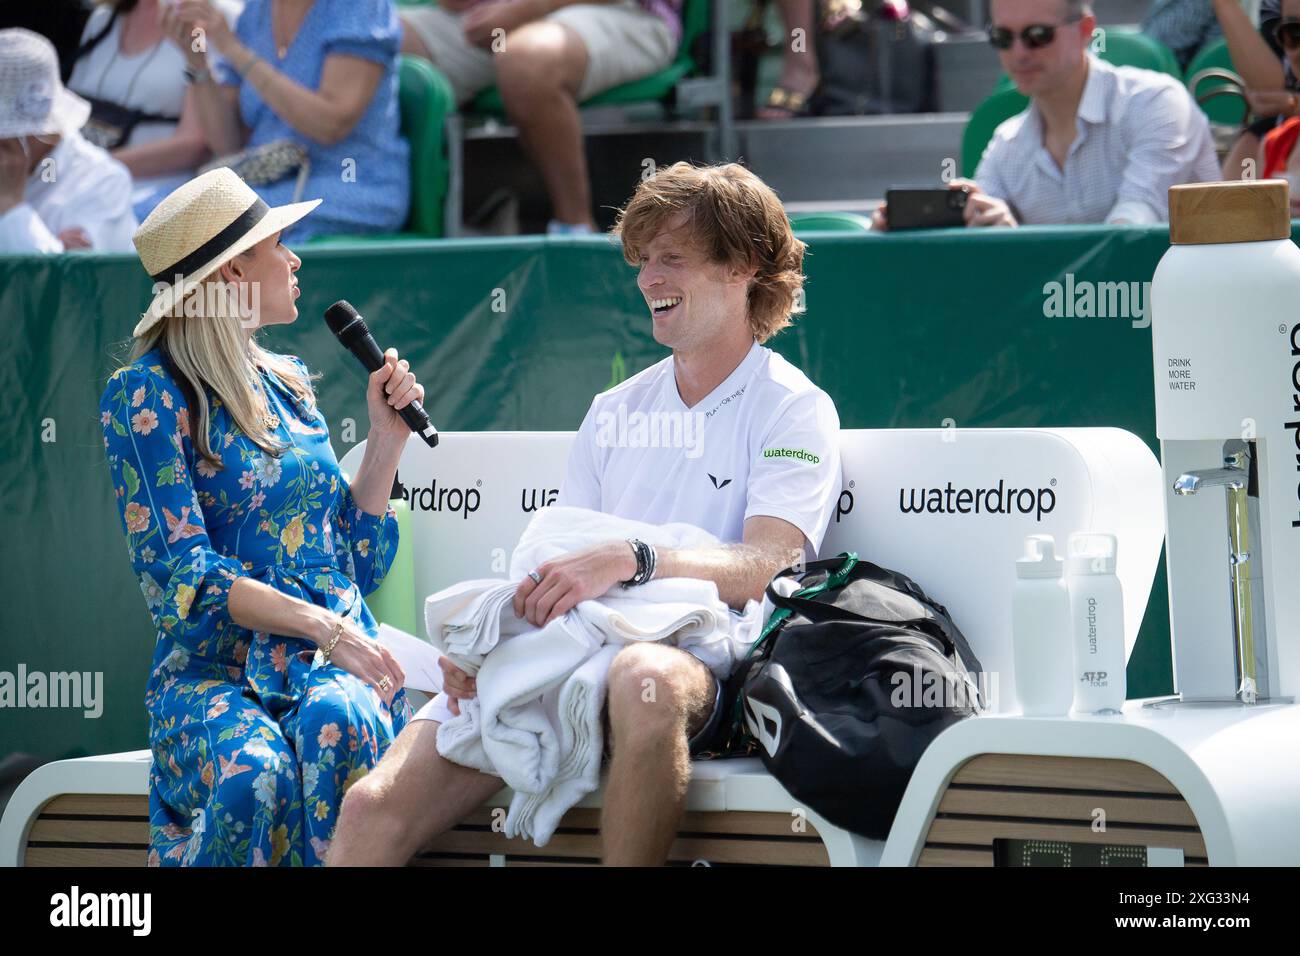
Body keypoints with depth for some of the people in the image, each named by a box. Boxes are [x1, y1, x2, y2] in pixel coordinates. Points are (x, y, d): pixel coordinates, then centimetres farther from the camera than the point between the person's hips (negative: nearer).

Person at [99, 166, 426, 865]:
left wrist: (386, 436, 12)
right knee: (257, 771, -37)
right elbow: (182, 571, -11)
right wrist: (321, 625, -20)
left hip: (331, 657, 4)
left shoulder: (286, 383, 19)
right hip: (214, 669, -4)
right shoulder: (147, 395, -1)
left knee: (338, 719, -34)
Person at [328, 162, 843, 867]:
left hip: (694, 656, -5)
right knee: (374, 806, -19)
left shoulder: (793, 409, 6)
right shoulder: (615, 411, 24)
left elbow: (764, 567, -10)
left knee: (644, 677, -44)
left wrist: (628, 560, -27)